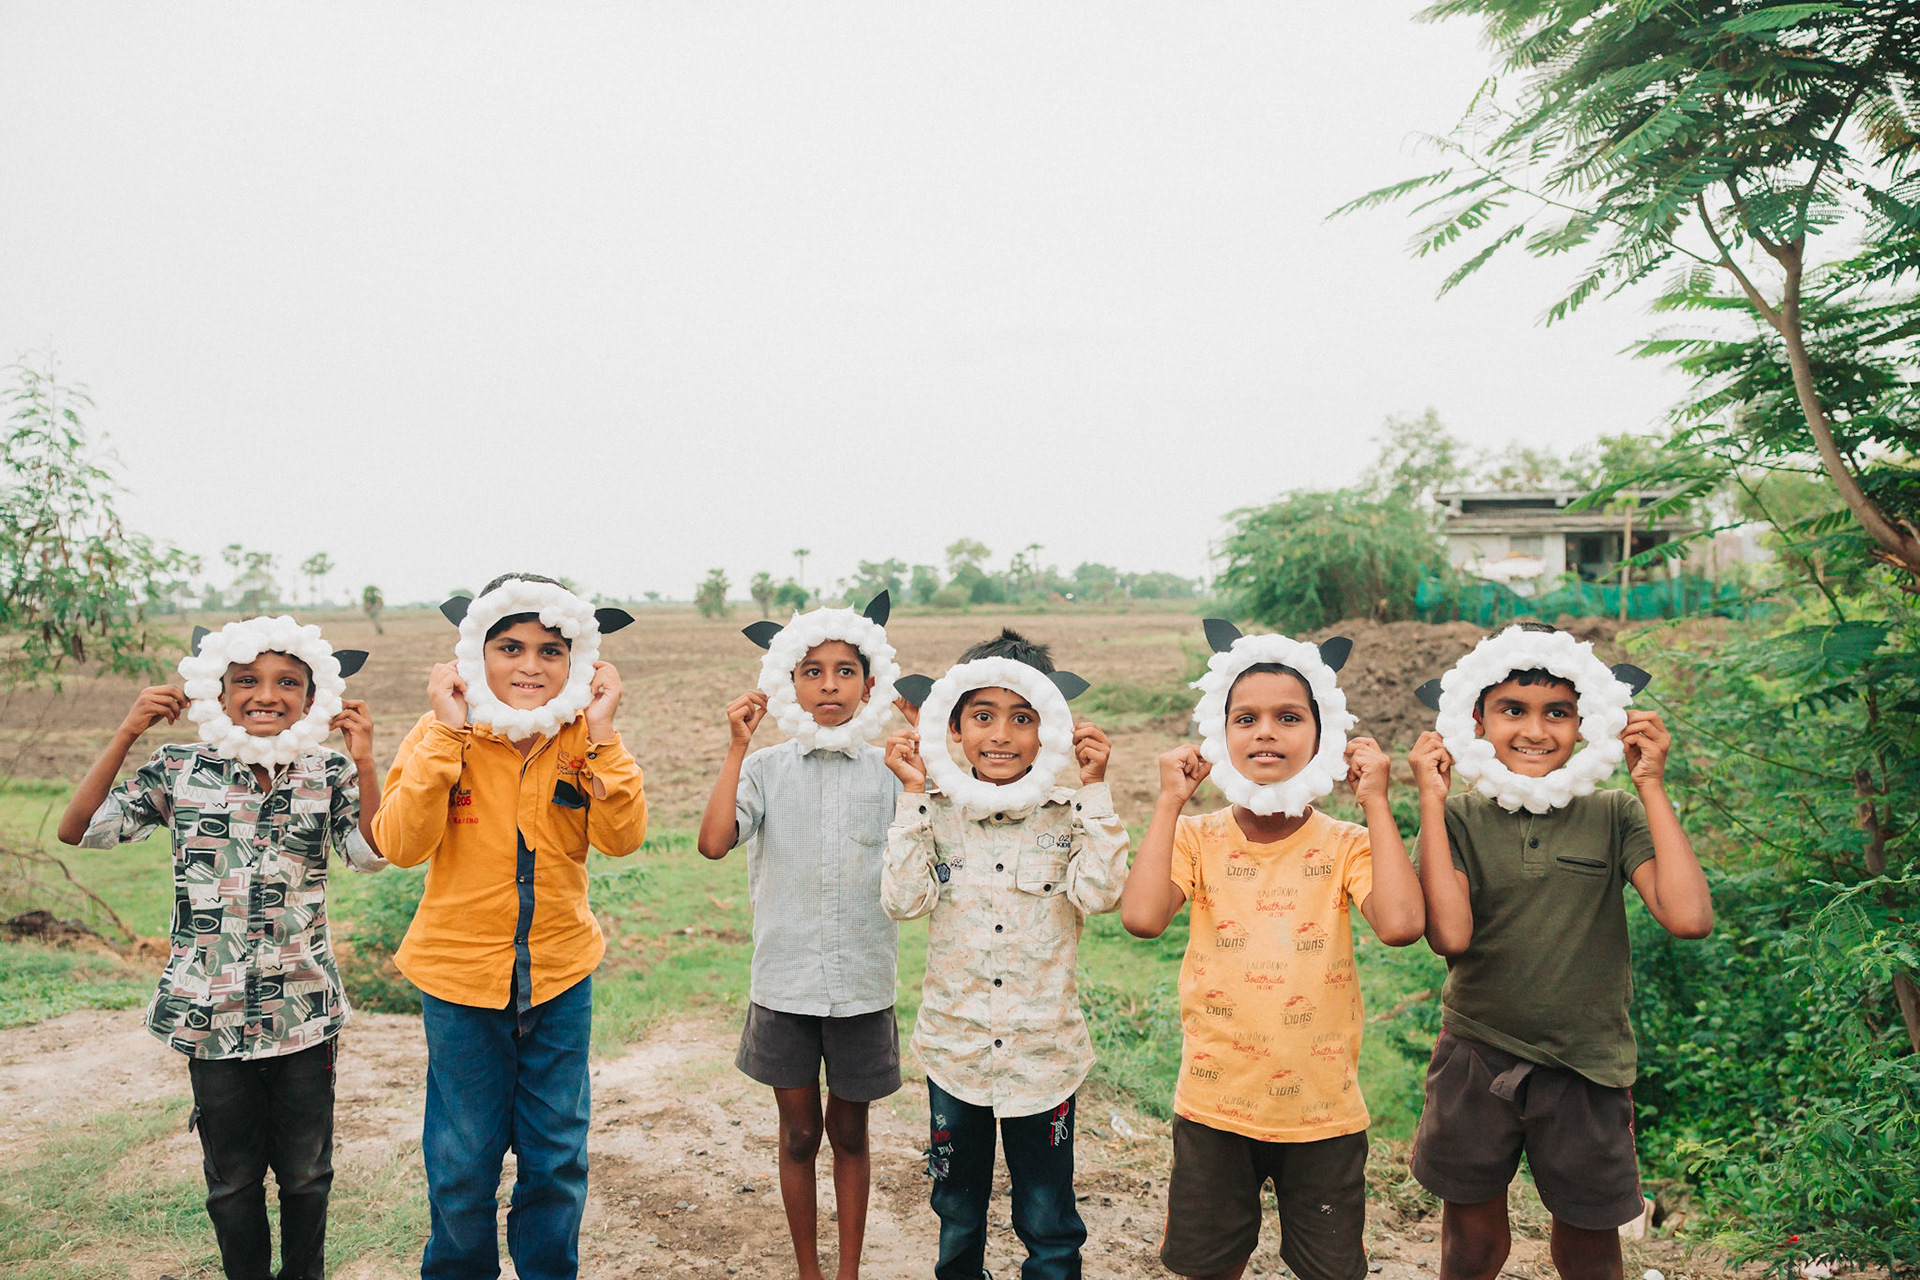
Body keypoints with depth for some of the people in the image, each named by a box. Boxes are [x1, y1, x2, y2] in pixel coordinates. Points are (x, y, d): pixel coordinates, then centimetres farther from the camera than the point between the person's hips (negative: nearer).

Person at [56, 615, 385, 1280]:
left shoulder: (328, 774, -3)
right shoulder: (182, 770, -3)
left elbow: (372, 853, -12)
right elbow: (77, 830, -3)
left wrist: (364, 765, -24)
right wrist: (125, 736, -12)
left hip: (304, 1013, 0)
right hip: (211, 1014, 0)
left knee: (306, 1173, 14)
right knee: (231, 1177, 14)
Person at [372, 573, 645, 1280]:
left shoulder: (582, 737, -4)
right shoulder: (443, 734, -9)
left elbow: (622, 838, -15)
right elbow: (401, 845, -19)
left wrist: (601, 737, -23)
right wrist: (446, 735, -24)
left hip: (561, 973, 2)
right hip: (461, 973, -1)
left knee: (556, 1157, 12)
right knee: (464, 1161, 11)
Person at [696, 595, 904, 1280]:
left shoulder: (889, 771, -1)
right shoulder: (766, 769, -4)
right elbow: (714, 841, -19)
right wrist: (736, 747, -19)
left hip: (862, 985, 1)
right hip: (785, 984, 0)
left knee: (849, 1132, 15)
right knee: (799, 1133, 12)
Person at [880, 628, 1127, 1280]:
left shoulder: (1068, 816, -7)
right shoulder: (935, 813, -5)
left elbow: (1099, 894, -22)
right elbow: (903, 900, -17)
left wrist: (1094, 788, -22)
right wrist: (913, 794, -18)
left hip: (1043, 1055, -1)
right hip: (955, 1049, 2)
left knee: (1048, 1225, 13)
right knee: (957, 1212, 22)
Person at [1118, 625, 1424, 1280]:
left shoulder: (1345, 844, -5)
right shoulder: (1198, 837, -5)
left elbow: (1400, 924, -25)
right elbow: (1141, 916, -24)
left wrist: (1375, 802, -17)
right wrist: (1170, 801, -17)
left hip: (1322, 1111, 0)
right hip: (1215, 1107, 0)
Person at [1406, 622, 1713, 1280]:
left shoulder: (1613, 816, -5)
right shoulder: (1459, 818, -6)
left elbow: (1688, 917, -19)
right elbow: (1450, 934, -21)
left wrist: (1651, 786, -15)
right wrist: (1431, 800, -18)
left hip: (1587, 1065, 0)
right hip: (1476, 1059, 0)